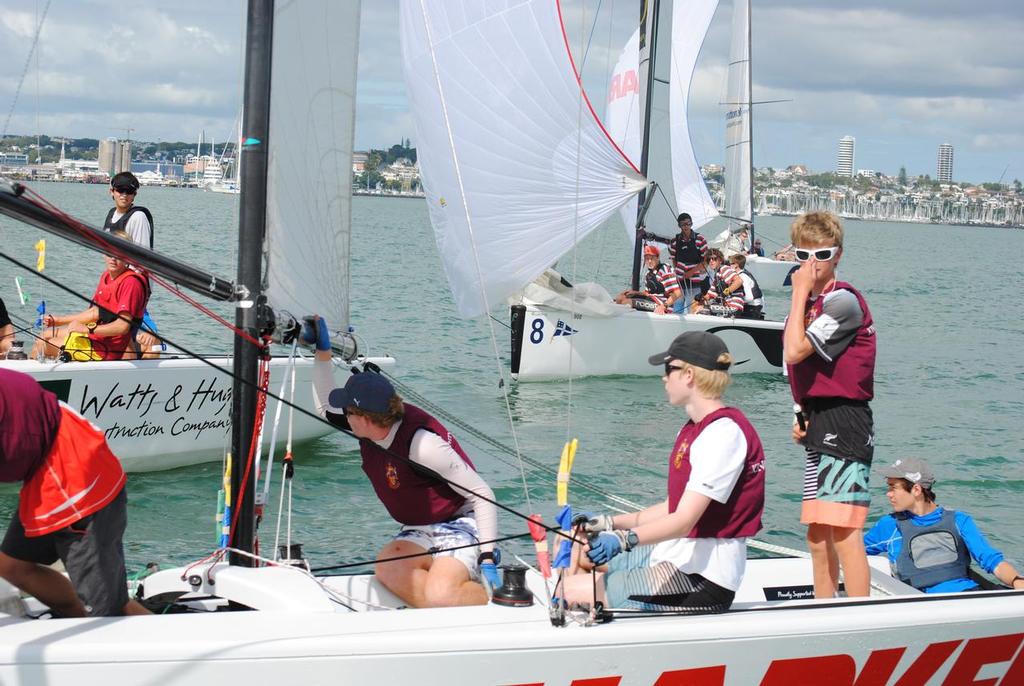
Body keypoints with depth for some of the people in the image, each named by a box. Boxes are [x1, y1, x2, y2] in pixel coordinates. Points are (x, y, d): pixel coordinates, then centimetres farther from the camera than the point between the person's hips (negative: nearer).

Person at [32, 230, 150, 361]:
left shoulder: (131, 282, -22)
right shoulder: (106, 276, 8)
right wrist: (58, 320, 18)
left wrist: (88, 329, -28)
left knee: (42, 345, -3)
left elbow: (123, 326, -28)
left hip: (104, 351, -10)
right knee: (45, 336, 23)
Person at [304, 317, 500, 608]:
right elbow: (326, 408, 21)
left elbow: (484, 495, -21)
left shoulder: (422, 445, -25)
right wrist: (322, 351, 9)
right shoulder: (371, 426, -1)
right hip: (420, 532, 8)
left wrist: (488, 557, -25)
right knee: (387, 565, -27)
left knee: (439, 597, -34)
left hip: (462, 526, -8)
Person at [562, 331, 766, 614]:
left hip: (703, 578, -11)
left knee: (573, 591, -17)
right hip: (675, 556, 11)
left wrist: (625, 539, -41)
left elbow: (685, 520, -28)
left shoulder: (724, 432, -20)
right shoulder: (695, 429, 14)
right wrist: (609, 524, 11)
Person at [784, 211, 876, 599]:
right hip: (818, 426, 10)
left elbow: (795, 352, -22)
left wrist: (800, 292, -14)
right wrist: (802, 416, 11)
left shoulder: (843, 301, -13)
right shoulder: (808, 301, 15)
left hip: (844, 424, -10)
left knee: (843, 530, -15)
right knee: (818, 534, 15)